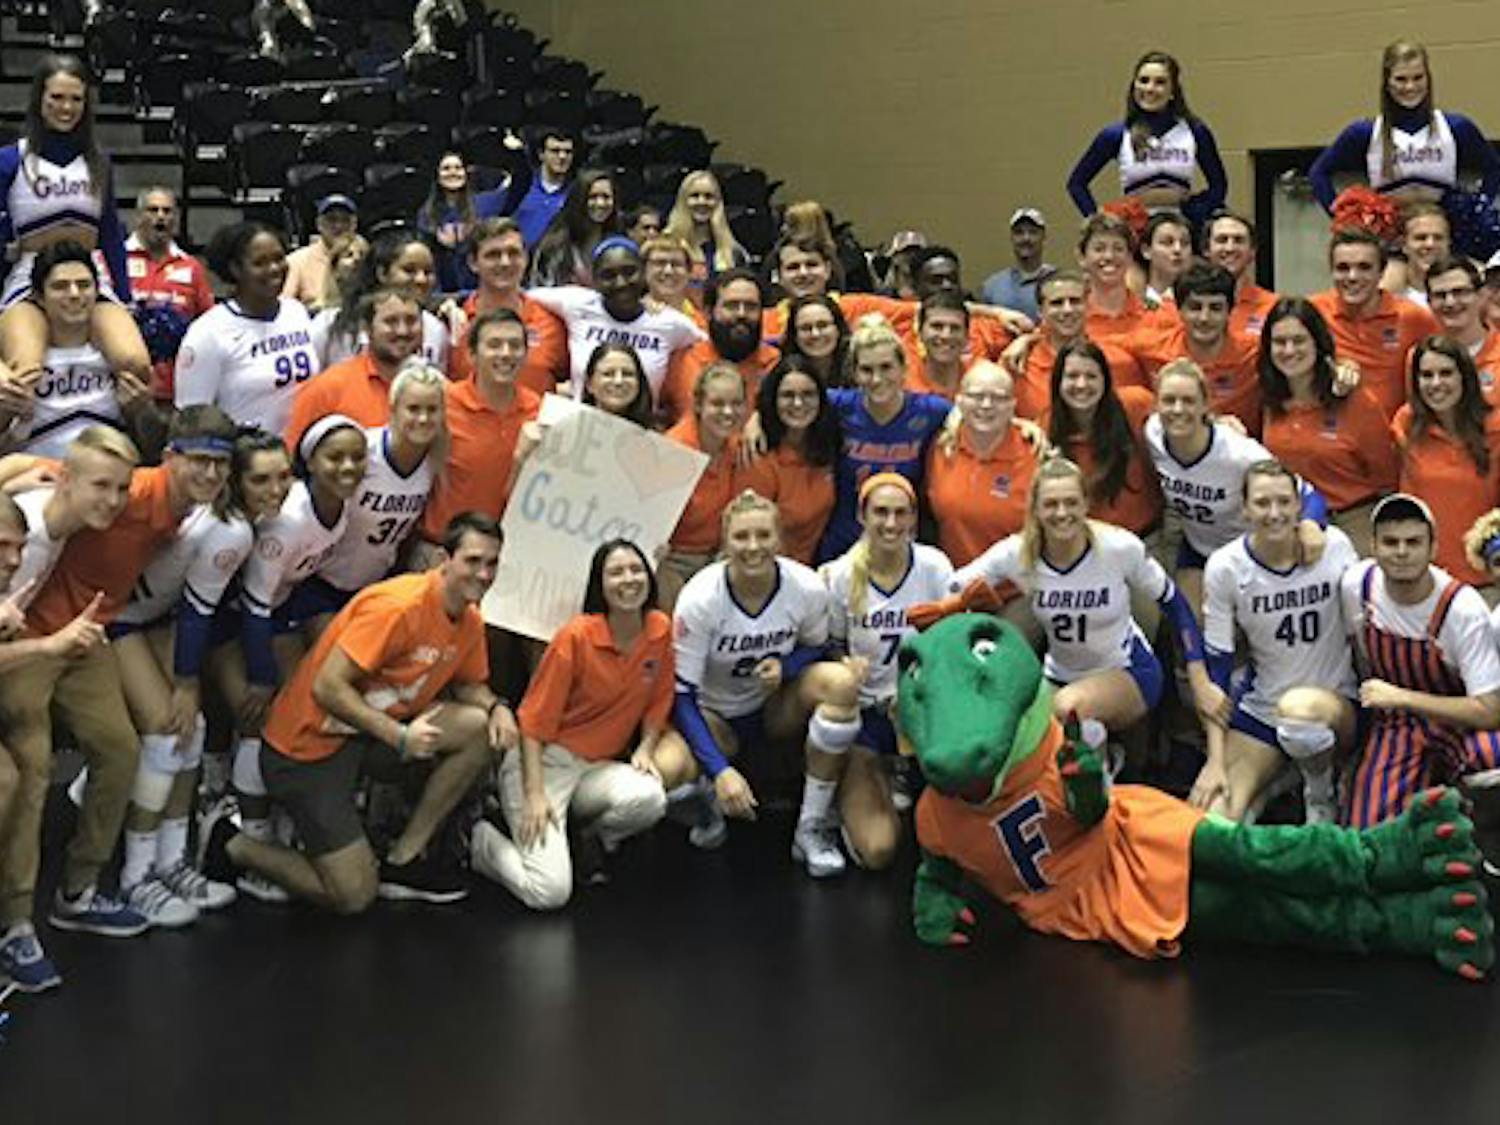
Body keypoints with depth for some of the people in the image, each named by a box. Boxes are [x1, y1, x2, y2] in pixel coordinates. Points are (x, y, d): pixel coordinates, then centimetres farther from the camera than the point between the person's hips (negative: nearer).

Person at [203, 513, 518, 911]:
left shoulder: (469, 622, 1)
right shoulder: (399, 606, -24)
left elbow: (469, 684, 18)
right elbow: (327, 687, -26)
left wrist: (496, 707, -6)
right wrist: (399, 737, -31)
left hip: (372, 733, 8)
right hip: (307, 744, -8)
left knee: (482, 727, -11)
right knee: (354, 896, -10)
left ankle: (403, 857, -1)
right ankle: (234, 846, 12)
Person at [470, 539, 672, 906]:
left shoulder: (660, 629, 0)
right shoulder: (576, 636, -14)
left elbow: (658, 703, 13)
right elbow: (535, 719, -11)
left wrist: (645, 749, -5)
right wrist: (534, 794, -18)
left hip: (599, 767, 5)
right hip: (544, 759, -4)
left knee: (650, 799, -32)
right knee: (550, 892, -21)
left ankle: (590, 840, 3)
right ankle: (480, 841, 12)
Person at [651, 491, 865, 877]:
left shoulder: (807, 588, -18)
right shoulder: (699, 598, -23)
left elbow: (817, 649, 3)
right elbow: (681, 695, -21)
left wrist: (784, 666, -22)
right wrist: (720, 770, -33)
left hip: (778, 708, 2)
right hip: (714, 716, -2)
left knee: (840, 680, -30)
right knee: (663, 771, -35)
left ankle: (812, 827, -17)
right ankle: (711, 803, 6)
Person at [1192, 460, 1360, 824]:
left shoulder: (1334, 546, -9)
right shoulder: (1224, 567, -9)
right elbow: (1216, 666, -5)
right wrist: (1216, 761, -10)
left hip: (1338, 703, 0)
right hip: (1258, 709, 0)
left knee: (1299, 708, -38)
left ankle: (1321, 793, -6)